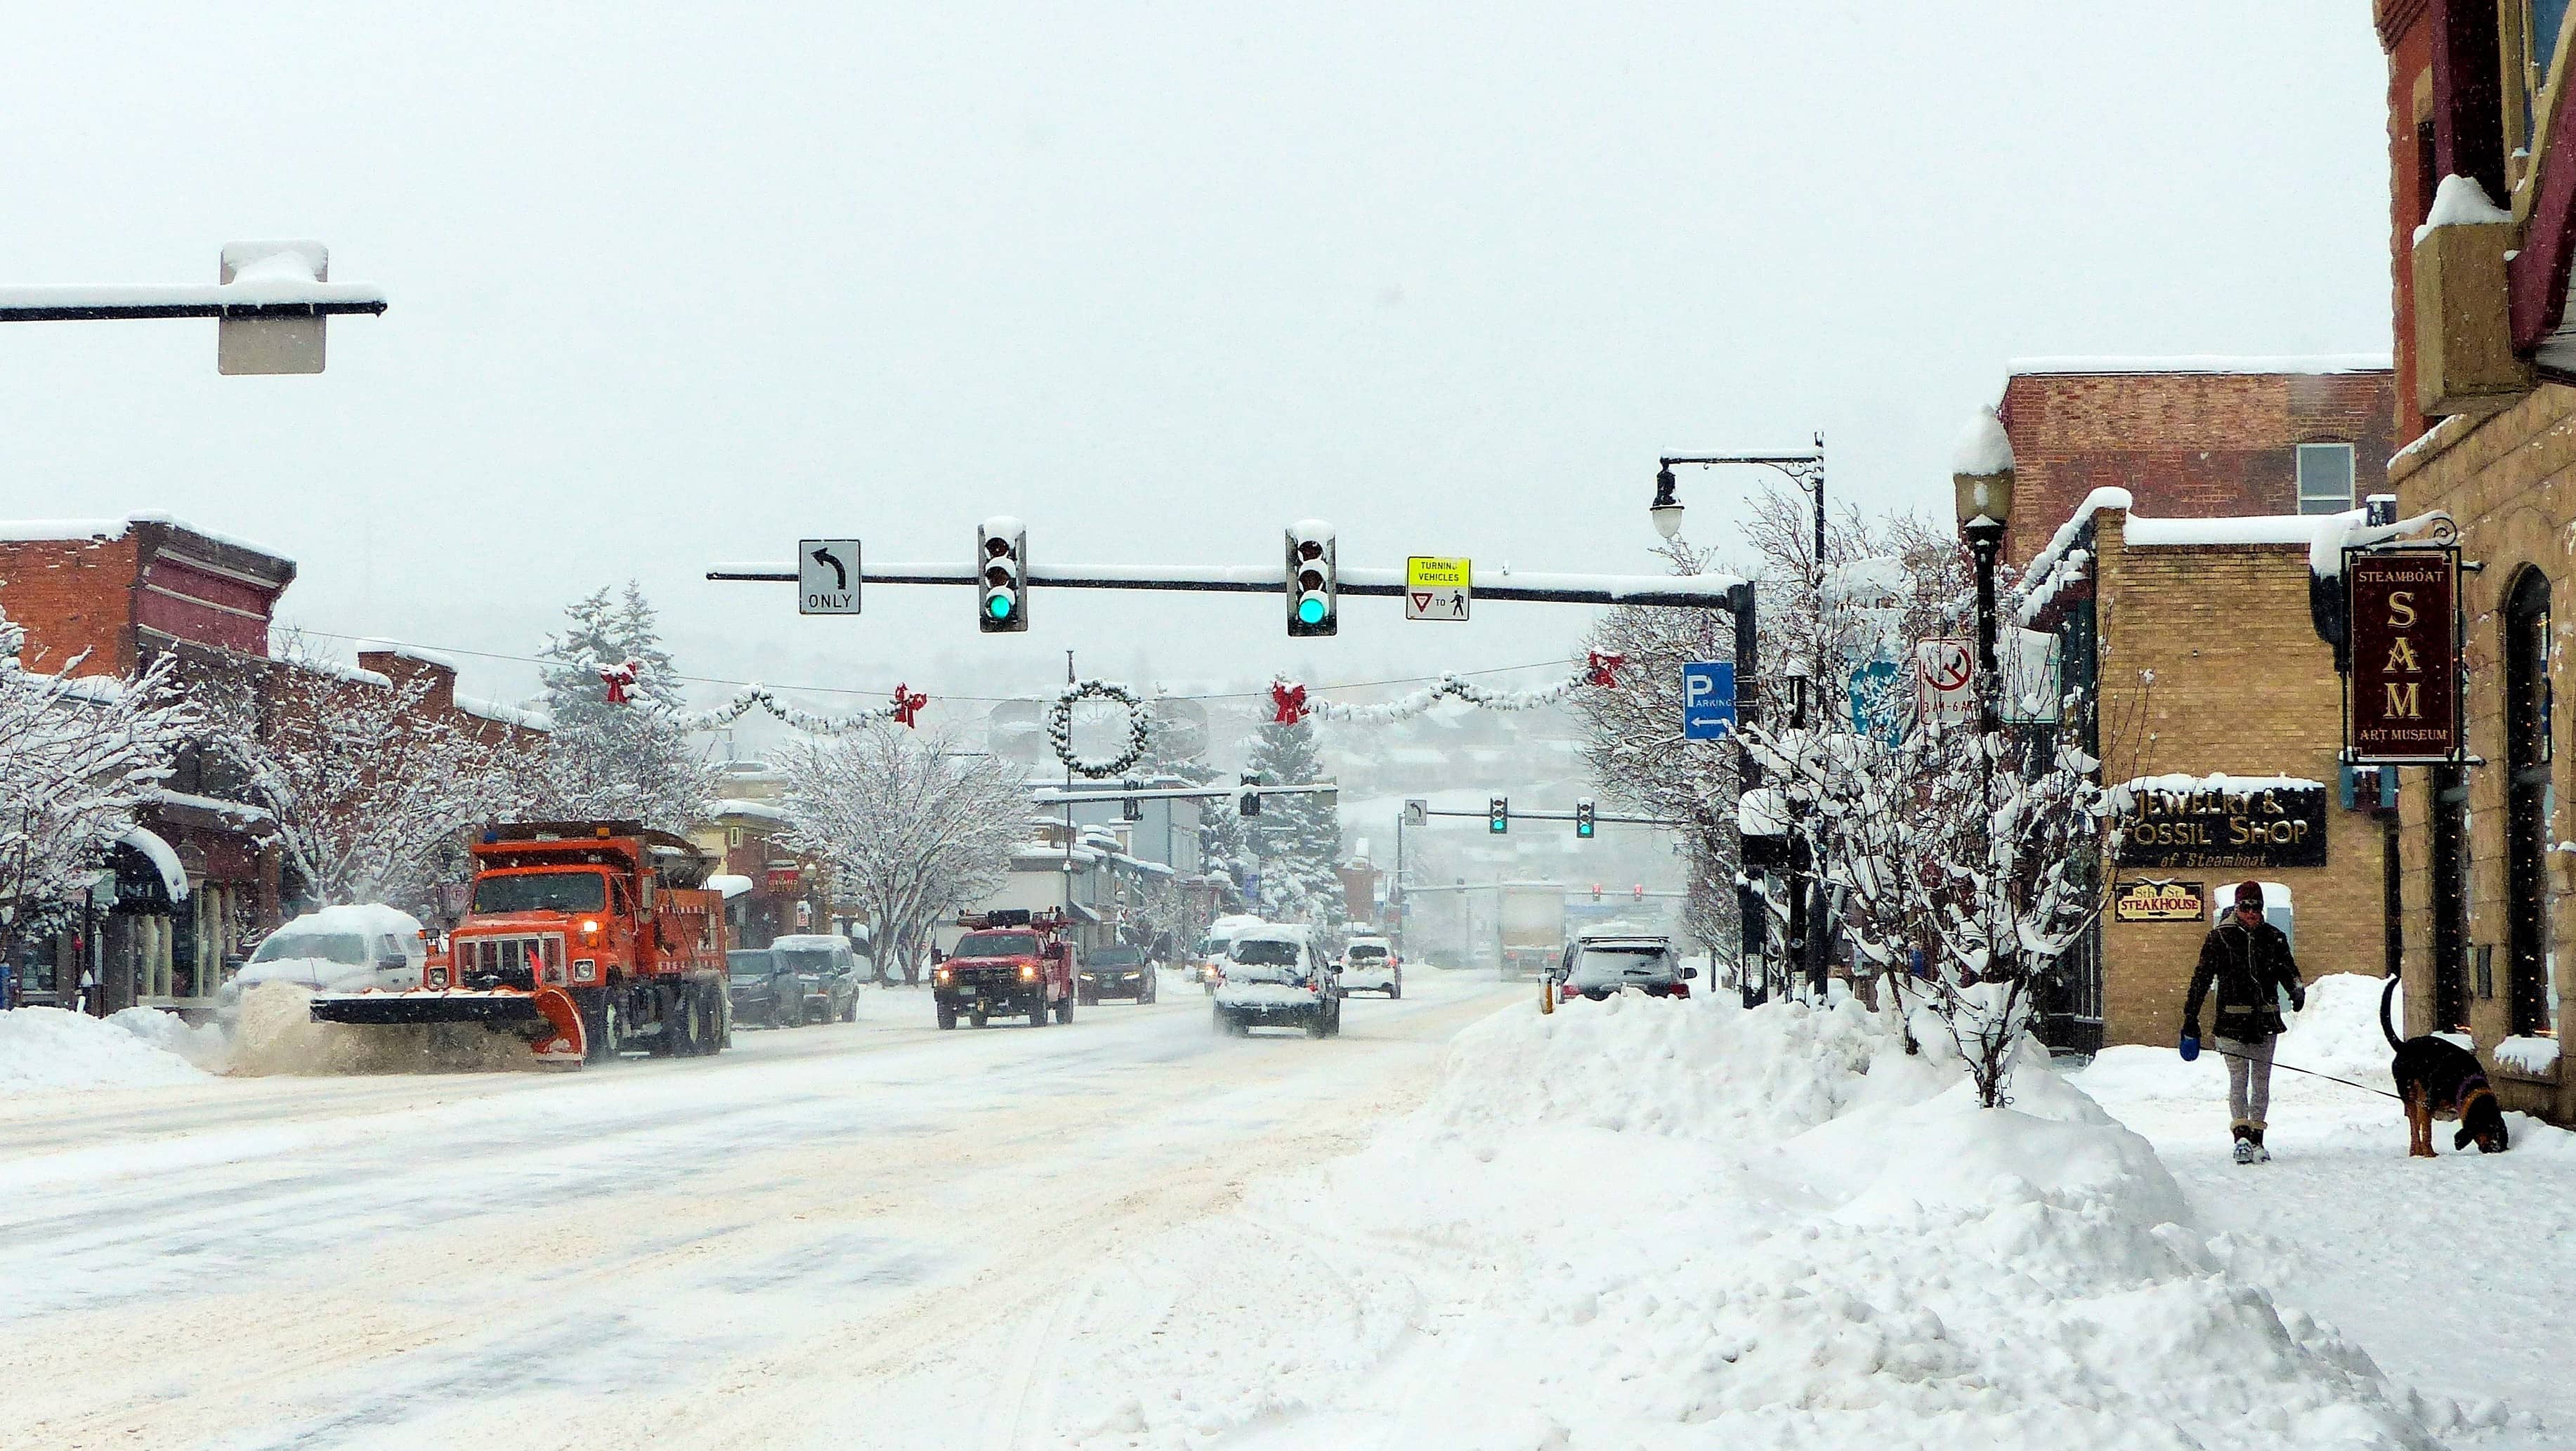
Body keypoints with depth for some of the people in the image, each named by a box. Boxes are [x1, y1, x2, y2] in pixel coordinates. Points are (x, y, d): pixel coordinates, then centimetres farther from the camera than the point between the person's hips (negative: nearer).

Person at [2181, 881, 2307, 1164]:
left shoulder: (2274, 938, 8)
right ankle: (2242, 1136, -19)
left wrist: (2297, 990, -19)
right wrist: (2190, 1019, 0)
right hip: (2233, 1019, -4)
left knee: (2261, 1080, 7)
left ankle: (2256, 1138, 14)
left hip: (2266, 1020, 4)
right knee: (2238, 1079, -10)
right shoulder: (2220, 937, -1)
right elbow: (2202, 978, 1)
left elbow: (2287, 969, 6)